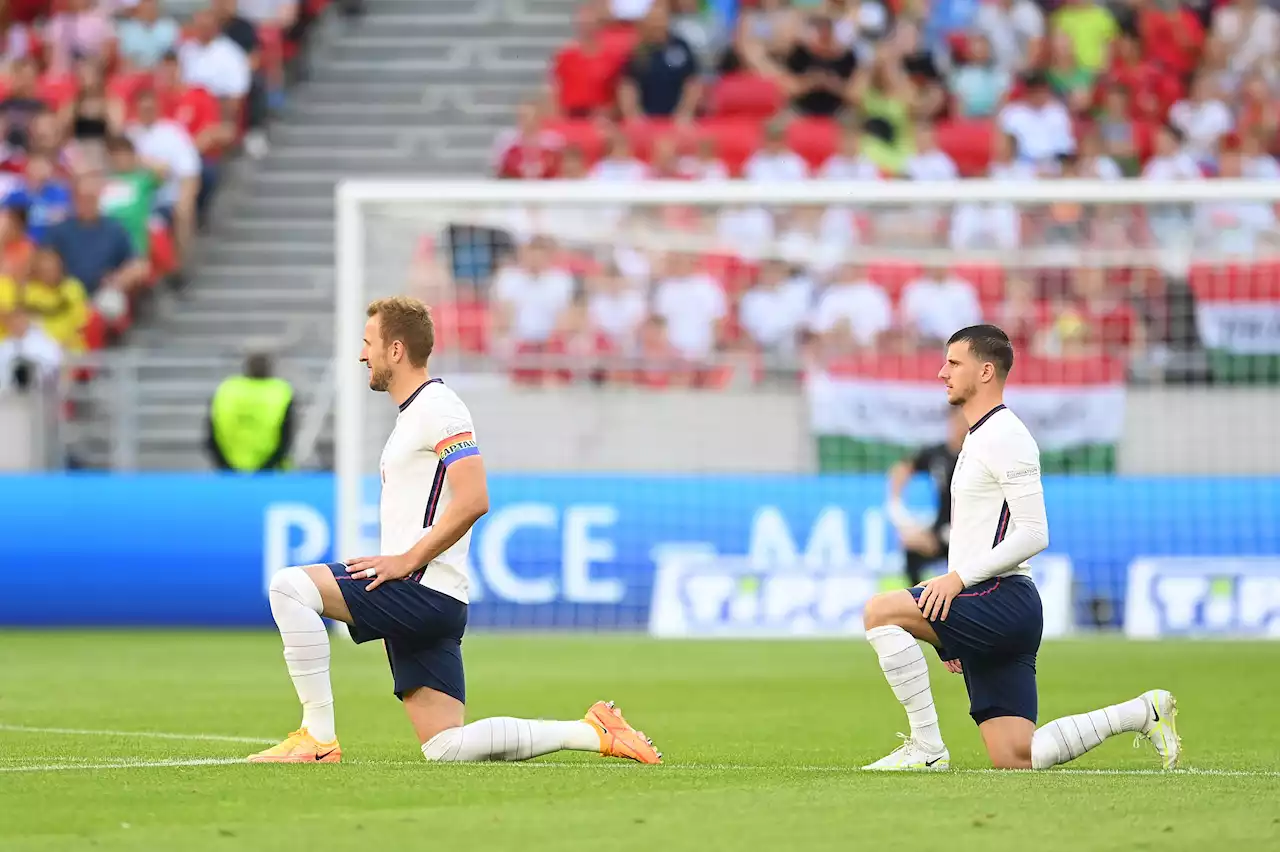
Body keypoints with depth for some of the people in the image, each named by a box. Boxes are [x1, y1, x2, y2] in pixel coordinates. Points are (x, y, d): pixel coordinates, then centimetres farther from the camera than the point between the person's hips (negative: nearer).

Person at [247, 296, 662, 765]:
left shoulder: (437, 407, -9)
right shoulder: (413, 413, 23)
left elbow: (473, 501, -21)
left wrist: (407, 560, -20)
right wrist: (393, 562, 17)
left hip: (422, 588, -10)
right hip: (425, 603, 10)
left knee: (290, 586, -19)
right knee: (447, 748, 5)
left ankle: (318, 738, -18)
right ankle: (593, 733, 8)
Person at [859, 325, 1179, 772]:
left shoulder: (1005, 436, -10)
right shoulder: (979, 437, 23)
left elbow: (1033, 534, -18)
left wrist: (959, 576, -21)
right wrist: (953, 636, 25)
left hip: (1002, 599, -10)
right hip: (990, 616, 10)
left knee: (881, 612, -19)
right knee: (1016, 759, 3)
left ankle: (926, 747, -16)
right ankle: (1142, 713, 13)